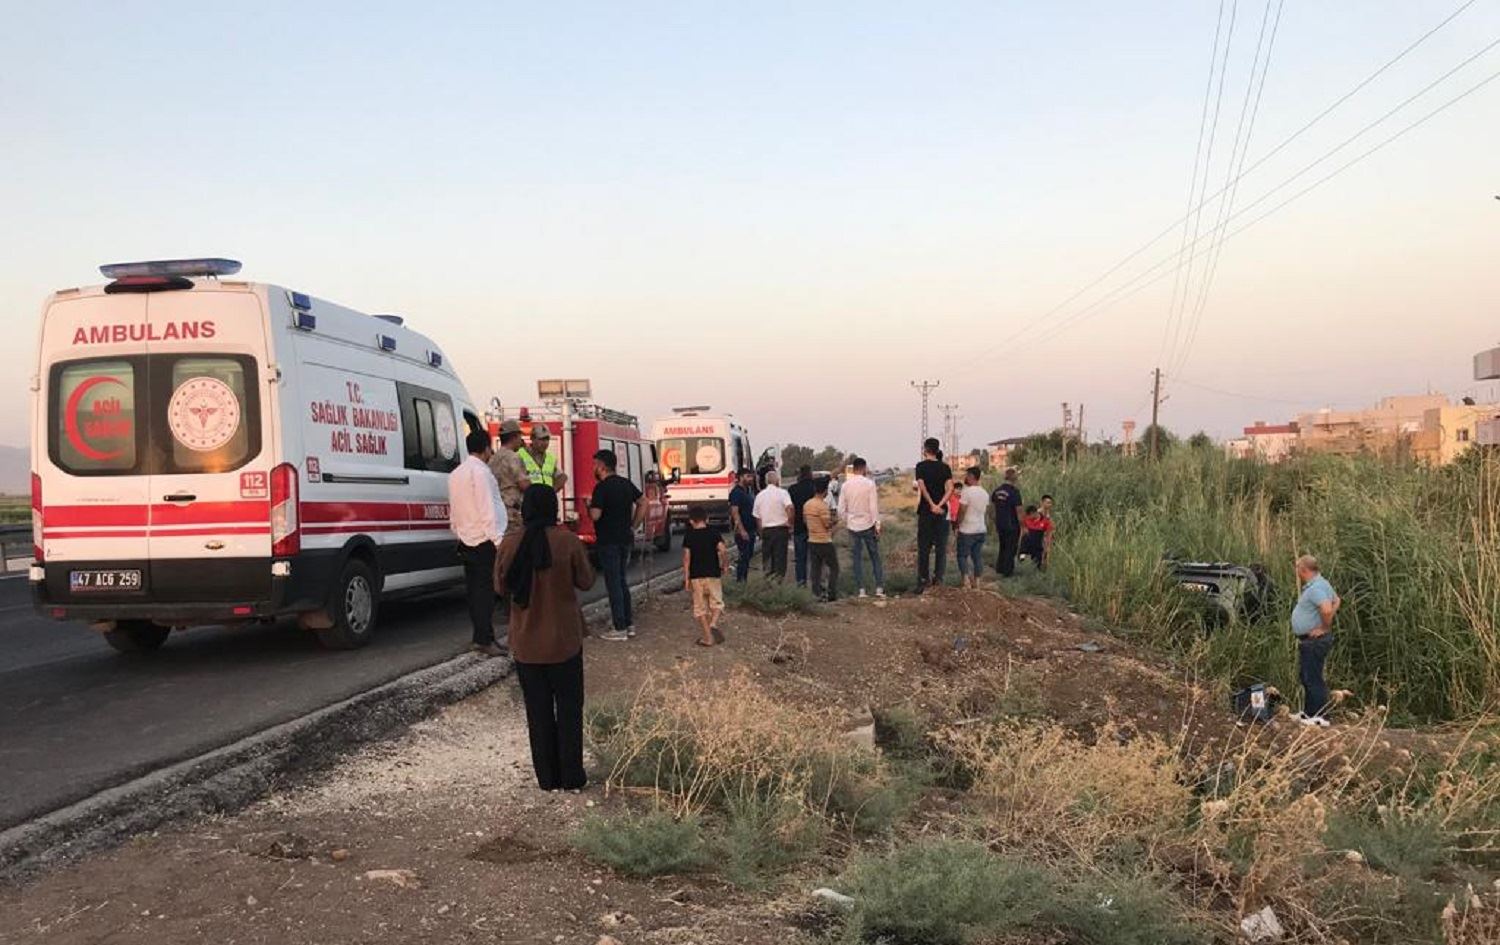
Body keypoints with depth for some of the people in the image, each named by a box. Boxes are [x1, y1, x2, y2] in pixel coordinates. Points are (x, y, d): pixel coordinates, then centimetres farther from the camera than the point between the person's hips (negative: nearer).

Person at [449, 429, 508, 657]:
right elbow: (487, 509, -19)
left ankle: (481, 637, 16)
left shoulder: (456, 474, 14)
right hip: (485, 541, -9)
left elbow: (453, 511, 18)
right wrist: (498, 541, -19)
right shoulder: (480, 471, -14)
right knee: (486, 589, -7)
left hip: (466, 541, 9)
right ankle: (484, 640, -7)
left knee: (475, 589, 11)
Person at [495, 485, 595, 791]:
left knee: (538, 711, 12)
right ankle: (571, 777, 14)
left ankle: (548, 778, 17)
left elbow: (501, 586, 3)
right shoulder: (568, 541, -14)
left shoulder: (510, 544, -8)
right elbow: (585, 581, -4)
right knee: (569, 708, 12)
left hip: (526, 642, 2)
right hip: (564, 641, -1)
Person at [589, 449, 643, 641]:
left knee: (613, 584, -3)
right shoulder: (626, 484, 8)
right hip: (626, 539, 8)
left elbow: (595, 515, -21)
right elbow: (643, 503, 17)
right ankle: (629, 624, 21)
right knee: (622, 581, 18)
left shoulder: (602, 487, -16)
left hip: (608, 542, -8)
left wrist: (589, 505, 0)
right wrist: (633, 525, 16)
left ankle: (619, 629, 0)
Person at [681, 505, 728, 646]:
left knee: (700, 607, 8)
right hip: (713, 574, 0)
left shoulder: (688, 536, 1)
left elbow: (686, 558, -3)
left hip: (696, 576, 0)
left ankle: (708, 637, 6)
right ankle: (713, 624, -13)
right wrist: (725, 565, 3)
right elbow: (723, 551, -13)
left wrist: (686, 578, -1)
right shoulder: (714, 533, 0)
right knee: (716, 602, 13)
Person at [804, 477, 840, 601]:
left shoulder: (807, 504, 6)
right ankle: (832, 594, 3)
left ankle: (817, 593, 8)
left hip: (812, 541, 7)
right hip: (824, 541, -7)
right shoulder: (822, 505, -18)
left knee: (816, 568, 9)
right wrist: (834, 519, 1)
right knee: (833, 568, 5)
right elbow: (827, 524, -19)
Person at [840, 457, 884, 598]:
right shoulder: (869, 483, -9)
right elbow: (874, 507, -11)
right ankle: (879, 588, 3)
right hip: (868, 524, -2)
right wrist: (877, 525, -5)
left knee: (857, 558, 7)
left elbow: (841, 509, 1)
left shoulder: (846, 485, -1)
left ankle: (861, 590, 5)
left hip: (852, 526, 2)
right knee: (875, 556, 7)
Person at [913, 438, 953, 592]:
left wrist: (932, 505, -14)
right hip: (942, 511, 2)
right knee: (941, 545, 10)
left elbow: (922, 487, -15)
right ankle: (938, 577, 6)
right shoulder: (945, 467, 5)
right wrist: (939, 505, -14)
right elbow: (950, 488, -8)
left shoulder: (921, 466, -3)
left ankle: (923, 580, 5)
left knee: (924, 547, 4)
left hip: (926, 510, -2)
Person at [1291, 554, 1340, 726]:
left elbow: (1327, 609, -37)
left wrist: (1325, 627, -21)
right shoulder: (1319, 584, 12)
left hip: (1315, 640, -11)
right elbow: (1337, 601, 26)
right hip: (1308, 640, 11)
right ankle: (1308, 712, 29)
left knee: (1313, 678, -4)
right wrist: (1326, 623, 16)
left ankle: (1320, 717, 2)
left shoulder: (1316, 588, -22)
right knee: (1305, 676, 19)